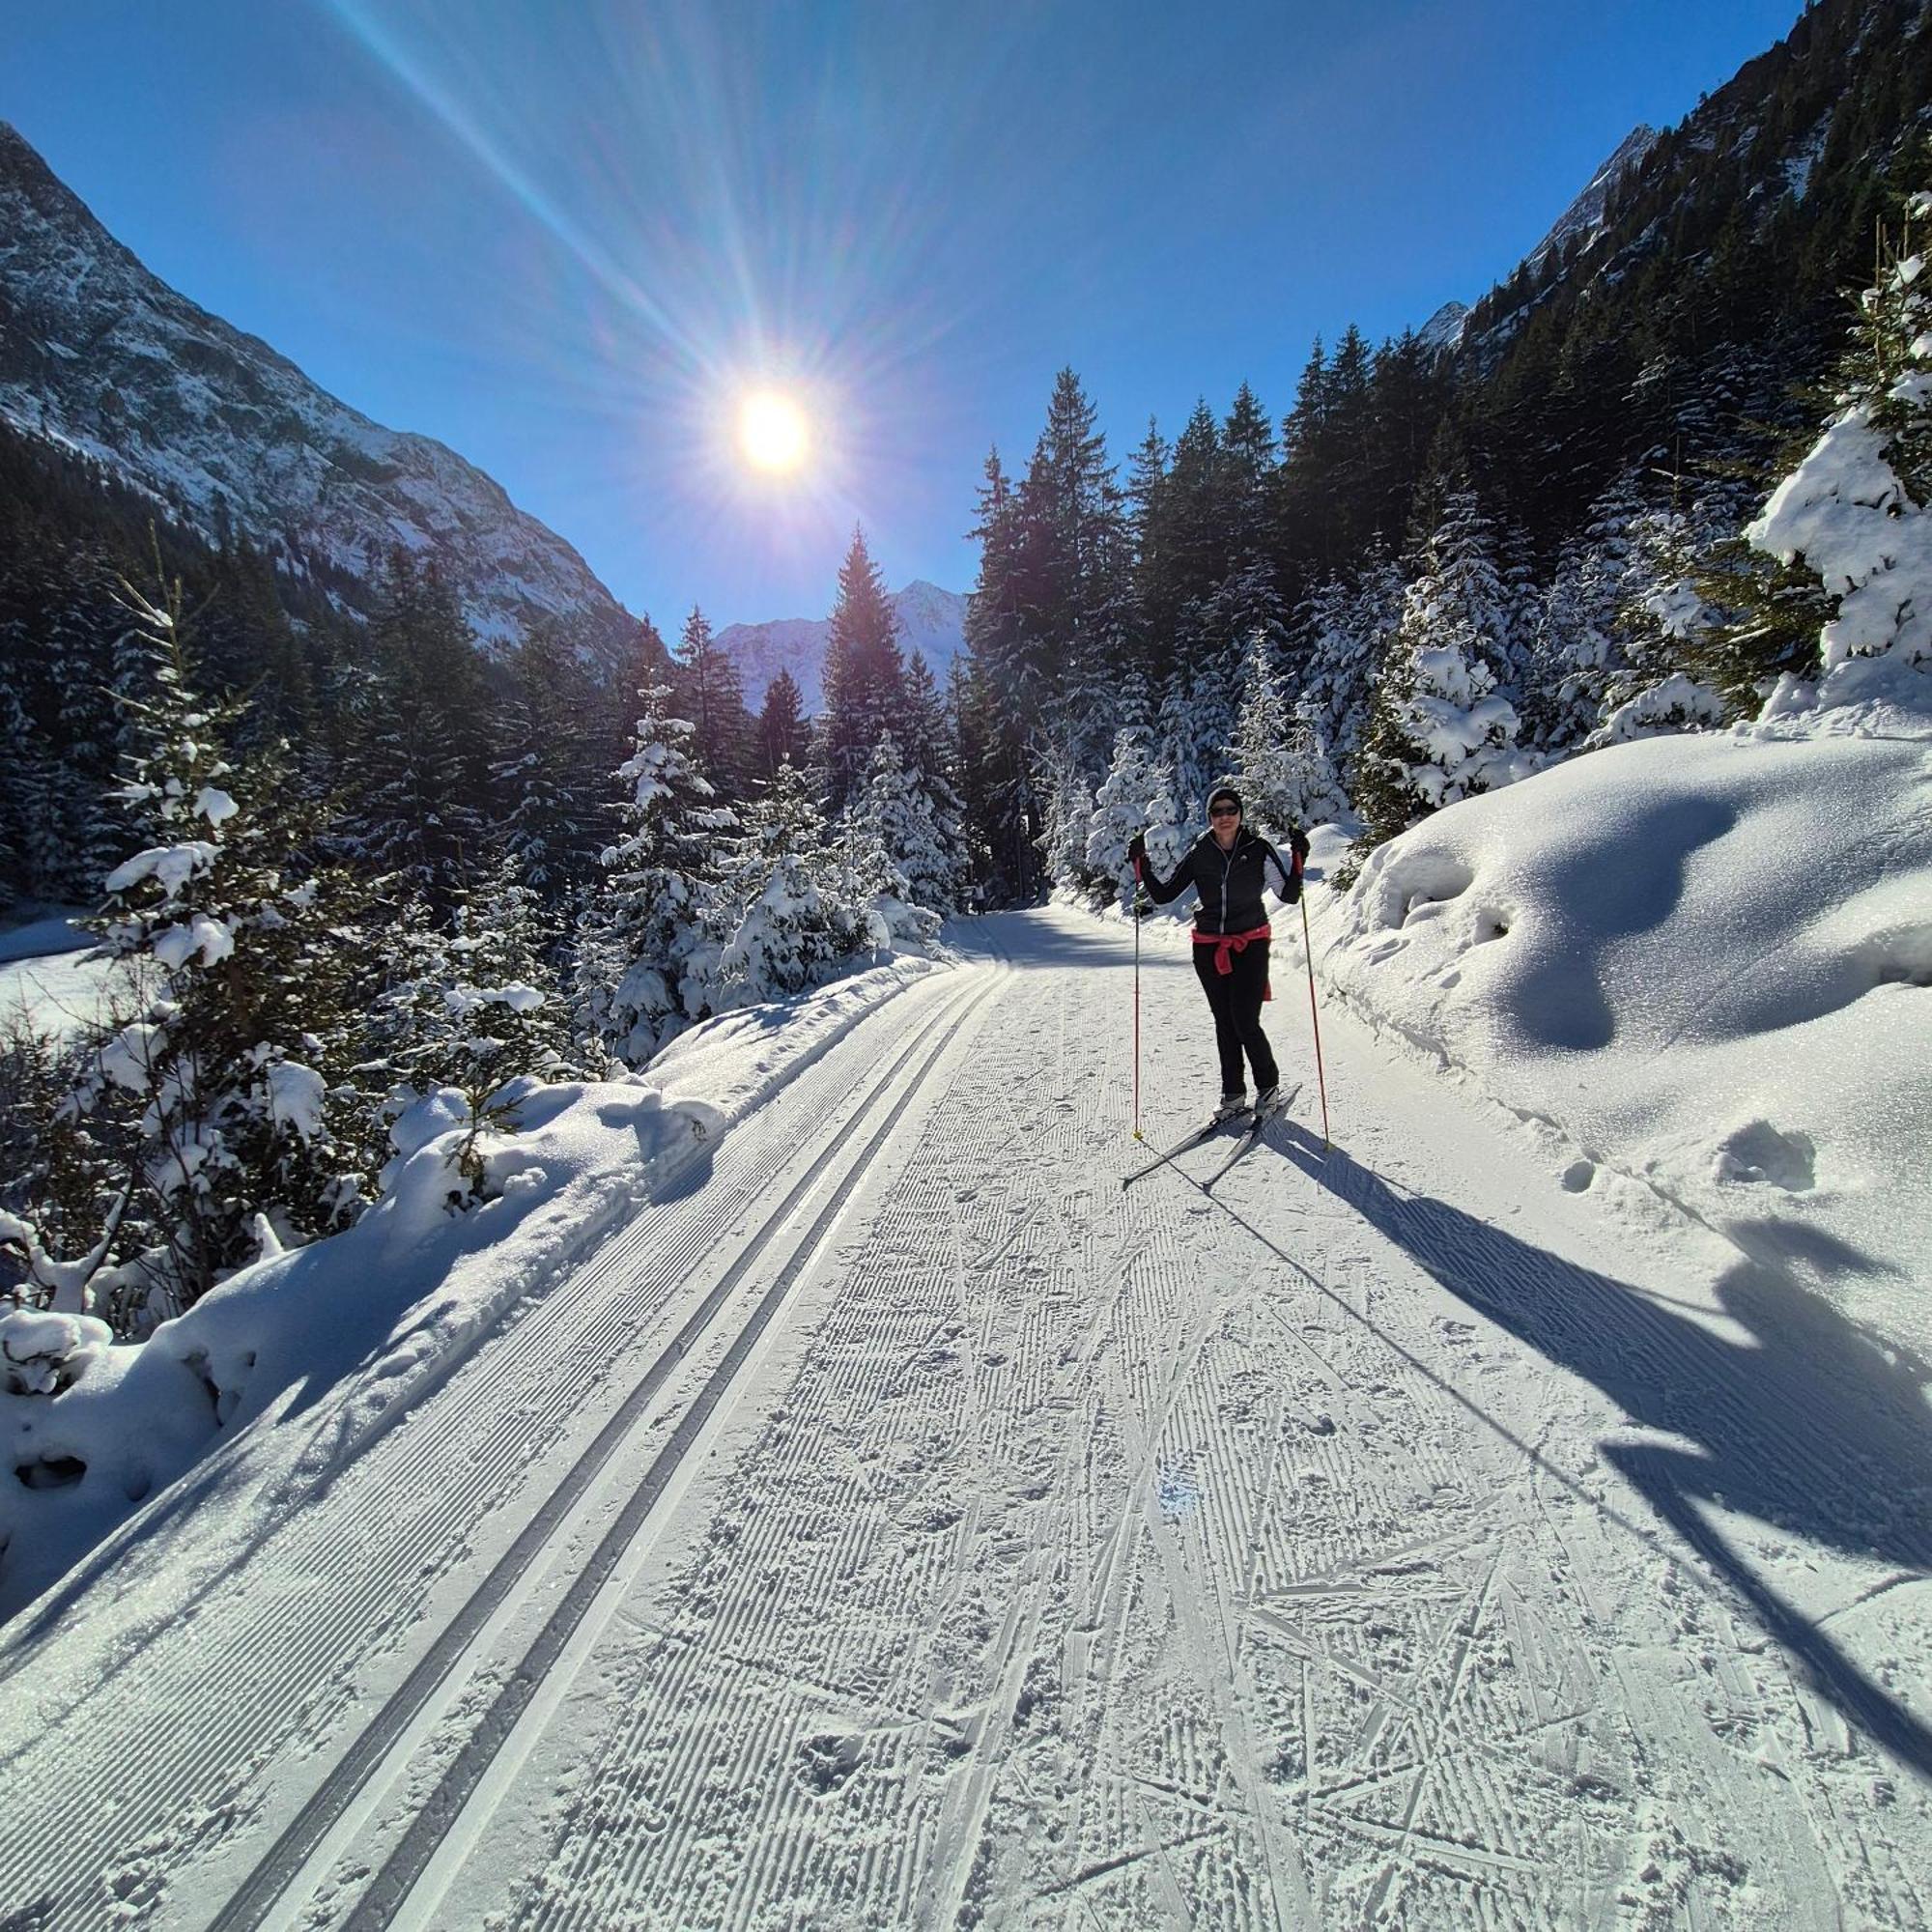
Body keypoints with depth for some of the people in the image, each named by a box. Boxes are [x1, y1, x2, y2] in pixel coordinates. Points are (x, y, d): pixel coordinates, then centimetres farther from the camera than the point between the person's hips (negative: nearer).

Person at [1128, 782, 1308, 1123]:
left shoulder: (1258, 849, -4)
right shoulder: (1198, 854, 1)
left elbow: (1289, 896, -5)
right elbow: (1163, 895, 3)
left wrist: (1298, 860, -19)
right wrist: (1141, 865, -8)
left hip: (1250, 944, -3)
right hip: (1208, 947, 3)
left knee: (1245, 1022, -10)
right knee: (1224, 1023, 10)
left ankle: (1269, 1087, 15)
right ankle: (1233, 1094, 23)